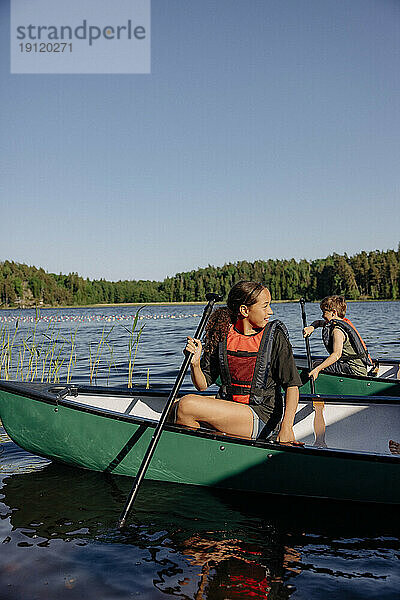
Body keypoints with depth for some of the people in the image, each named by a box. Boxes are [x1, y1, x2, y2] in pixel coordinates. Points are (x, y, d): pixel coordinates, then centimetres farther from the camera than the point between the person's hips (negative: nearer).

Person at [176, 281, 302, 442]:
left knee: (186, 407, -22)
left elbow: (292, 385, -8)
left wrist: (286, 427, -22)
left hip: (261, 416, -4)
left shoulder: (275, 335, -6)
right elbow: (203, 385, 4)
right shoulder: (222, 334, 2)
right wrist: (195, 363, -18)